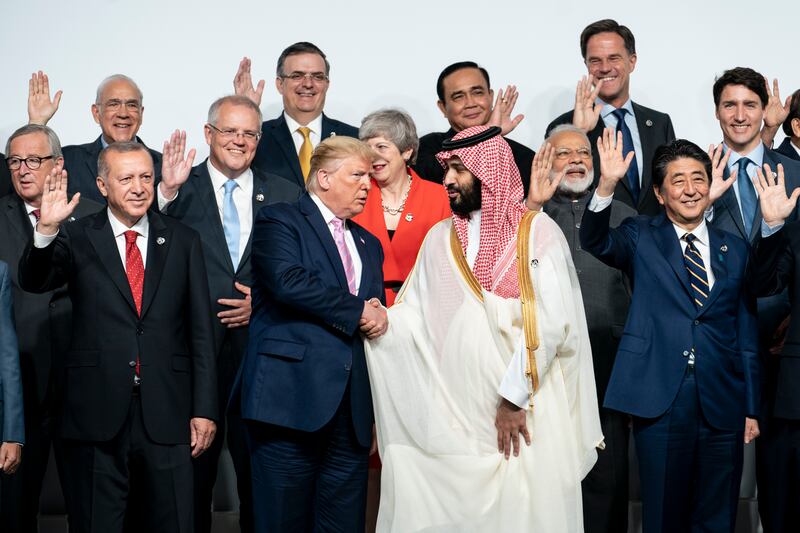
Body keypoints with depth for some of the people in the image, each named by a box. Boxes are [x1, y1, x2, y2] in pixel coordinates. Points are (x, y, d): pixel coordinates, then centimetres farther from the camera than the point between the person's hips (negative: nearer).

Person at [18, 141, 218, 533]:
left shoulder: (183, 242, 7)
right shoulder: (77, 239, 4)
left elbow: (200, 331, 6)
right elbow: (33, 281, -13)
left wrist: (204, 410, 1)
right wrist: (46, 229, -31)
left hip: (167, 414, 1)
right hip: (97, 413, -1)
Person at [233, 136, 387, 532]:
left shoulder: (368, 244, 25)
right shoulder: (279, 221, 3)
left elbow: (374, 312, 21)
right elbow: (288, 282, -14)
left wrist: (377, 316, -1)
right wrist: (357, 311, -8)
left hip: (351, 406, 6)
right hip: (291, 395, -6)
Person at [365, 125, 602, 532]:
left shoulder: (538, 232, -2)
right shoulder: (440, 238, 13)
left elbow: (550, 322, -11)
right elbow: (416, 314, 7)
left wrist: (514, 397, -14)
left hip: (528, 410, -3)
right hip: (454, 413, 4)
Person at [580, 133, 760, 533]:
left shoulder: (735, 249, 11)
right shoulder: (640, 238, 5)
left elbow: (747, 335, 11)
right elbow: (595, 242, -17)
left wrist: (752, 409, 9)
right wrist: (606, 186, -34)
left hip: (722, 407, 3)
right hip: (660, 403, -2)